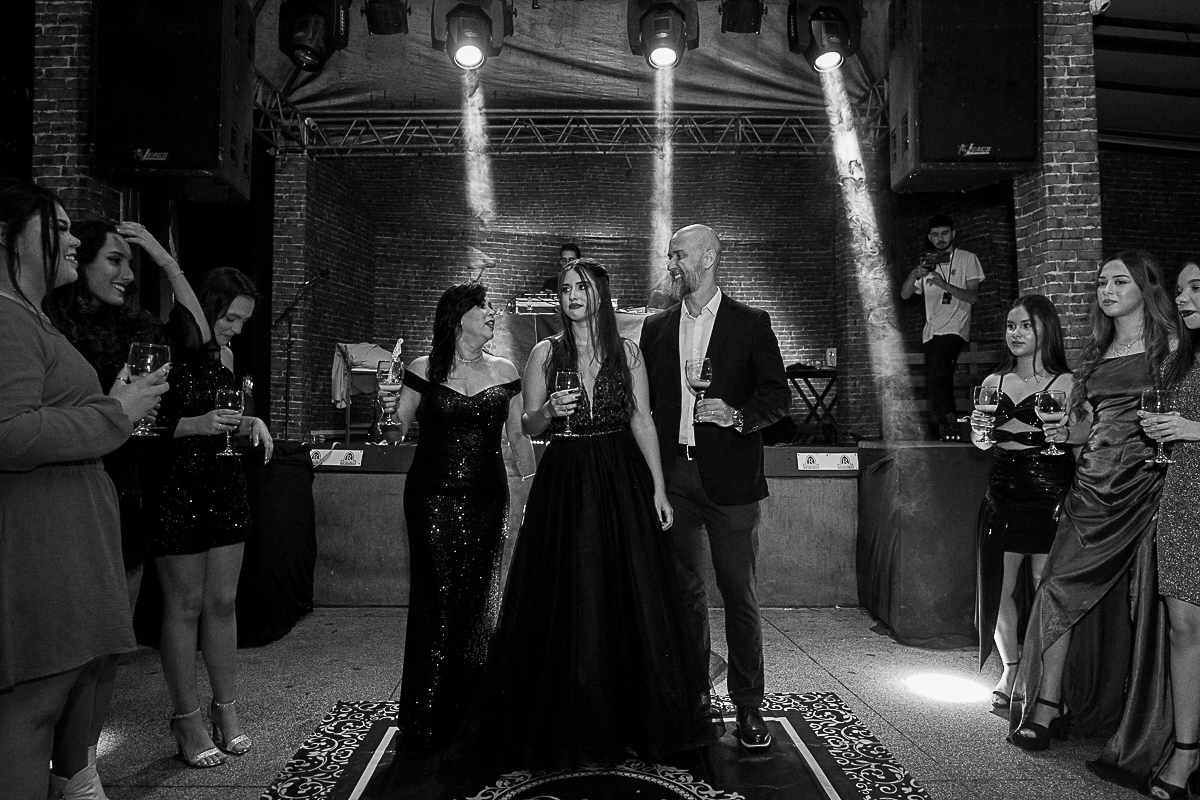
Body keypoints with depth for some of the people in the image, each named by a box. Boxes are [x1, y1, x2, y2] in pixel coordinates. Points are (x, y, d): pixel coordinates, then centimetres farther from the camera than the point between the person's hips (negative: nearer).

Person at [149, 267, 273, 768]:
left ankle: (226, 708, 22)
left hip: (226, 490, 6)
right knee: (185, 607, 4)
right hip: (178, 494, -6)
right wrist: (194, 425, -23)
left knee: (222, 602, 11)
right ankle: (187, 718, 18)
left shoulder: (224, 355, 10)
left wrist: (250, 422, 3)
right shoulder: (163, 354, -12)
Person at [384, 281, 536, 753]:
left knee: (480, 602, 5)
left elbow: (518, 436, 12)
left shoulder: (504, 372, 8)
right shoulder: (424, 369, 1)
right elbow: (402, 424, 8)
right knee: (436, 601, -1)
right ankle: (428, 720, 14)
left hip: (486, 498, 3)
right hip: (433, 498, -2)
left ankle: (471, 714, 21)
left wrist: (533, 484, 7)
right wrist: (391, 409, -9)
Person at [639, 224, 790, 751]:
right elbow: (645, 403, 12)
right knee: (684, 589, 11)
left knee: (739, 594, 2)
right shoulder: (656, 328, 12)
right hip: (673, 476, 3)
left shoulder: (750, 324, 2)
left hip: (729, 477, -3)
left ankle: (748, 707, 15)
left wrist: (737, 415, -18)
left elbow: (778, 395, 0)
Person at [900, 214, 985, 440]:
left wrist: (945, 285, -20)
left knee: (936, 378, -23)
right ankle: (941, 435, 11)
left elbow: (972, 297, -4)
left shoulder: (967, 259, 7)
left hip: (955, 328, -5)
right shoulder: (927, 263, 18)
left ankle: (948, 429, -15)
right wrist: (915, 274, -15)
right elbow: (905, 294, 5)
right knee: (936, 384, 3)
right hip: (931, 331, 5)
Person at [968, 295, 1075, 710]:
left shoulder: (1066, 384, -3)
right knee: (997, 586, 4)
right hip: (1003, 493, 4)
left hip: (1050, 494, -4)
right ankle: (1010, 670, 23)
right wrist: (978, 431, -4)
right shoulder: (993, 383, 10)